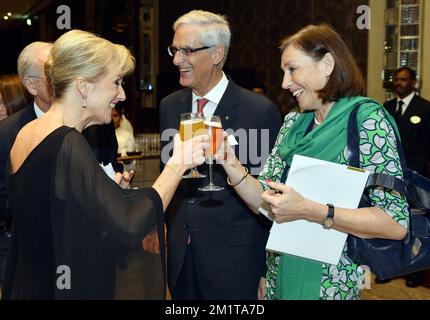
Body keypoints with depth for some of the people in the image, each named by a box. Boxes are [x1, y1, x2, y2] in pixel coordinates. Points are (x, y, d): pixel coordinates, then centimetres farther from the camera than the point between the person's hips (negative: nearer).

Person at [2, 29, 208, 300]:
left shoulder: (28, 132, 2)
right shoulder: (68, 146, -25)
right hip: (73, 289, -9)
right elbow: (131, 226, -30)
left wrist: (113, 188, 6)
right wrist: (178, 163, -22)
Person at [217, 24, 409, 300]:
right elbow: (263, 200, 2)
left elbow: (397, 224, -21)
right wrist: (231, 164, -14)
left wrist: (307, 210, -28)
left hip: (330, 282, -5)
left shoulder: (367, 119, -15)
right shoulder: (293, 122, 3)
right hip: (279, 274, 6)